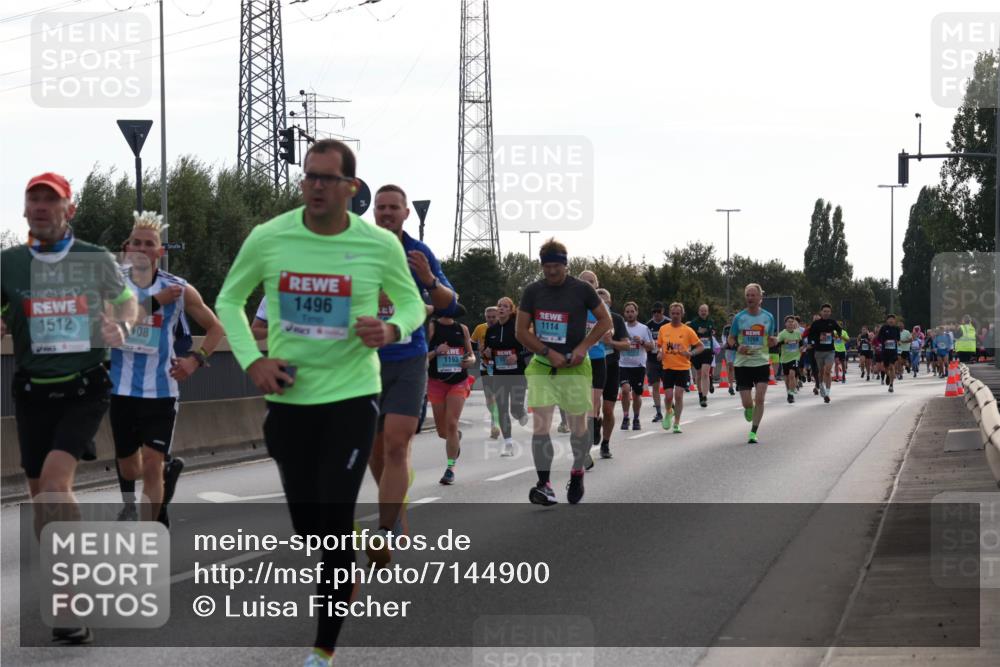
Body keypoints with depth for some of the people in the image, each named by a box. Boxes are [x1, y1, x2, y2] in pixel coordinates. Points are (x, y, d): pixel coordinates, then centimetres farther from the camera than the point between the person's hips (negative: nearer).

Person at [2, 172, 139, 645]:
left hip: (85, 388, -3)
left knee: (54, 480, -21)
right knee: (40, 496, 7)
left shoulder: (96, 260, 0)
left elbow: (127, 300, 15)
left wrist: (122, 326, -7)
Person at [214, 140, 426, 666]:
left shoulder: (380, 244, -8)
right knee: (305, 524, 10)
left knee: (334, 522, -8)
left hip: (352, 396, -2)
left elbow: (412, 304, 7)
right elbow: (229, 299, 9)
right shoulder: (268, 238, -5)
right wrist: (251, 361, -5)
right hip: (288, 396, 3)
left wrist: (391, 330, -16)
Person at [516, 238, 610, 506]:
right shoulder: (532, 291, 1)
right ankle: (544, 485, -9)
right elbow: (521, 331, 3)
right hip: (542, 366, 1)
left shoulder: (581, 290, -4)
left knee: (578, 426, 6)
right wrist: (548, 353, -10)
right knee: (540, 426, -11)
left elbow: (605, 320, 3)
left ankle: (577, 472, 32)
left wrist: (583, 347, -9)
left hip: (574, 366, -1)